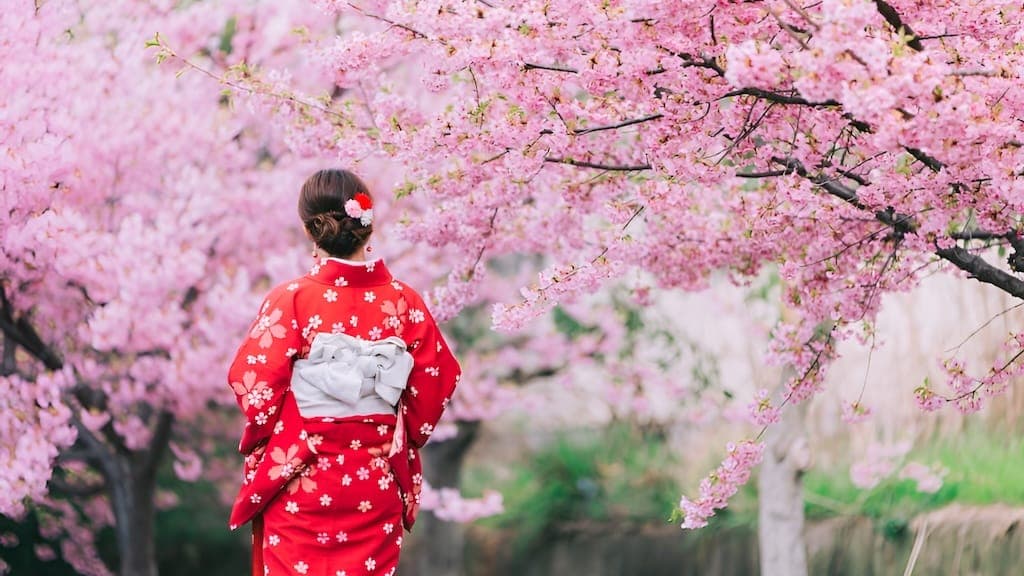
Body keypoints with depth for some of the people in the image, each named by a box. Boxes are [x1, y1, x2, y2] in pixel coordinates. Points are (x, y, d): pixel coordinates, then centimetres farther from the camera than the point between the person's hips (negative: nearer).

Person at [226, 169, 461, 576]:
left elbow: (251, 378, -12)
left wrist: (257, 440, 8)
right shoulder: (403, 302, -4)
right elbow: (438, 379, 1)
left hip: (298, 483, -2)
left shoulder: (292, 300, -12)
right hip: (376, 485, 2)